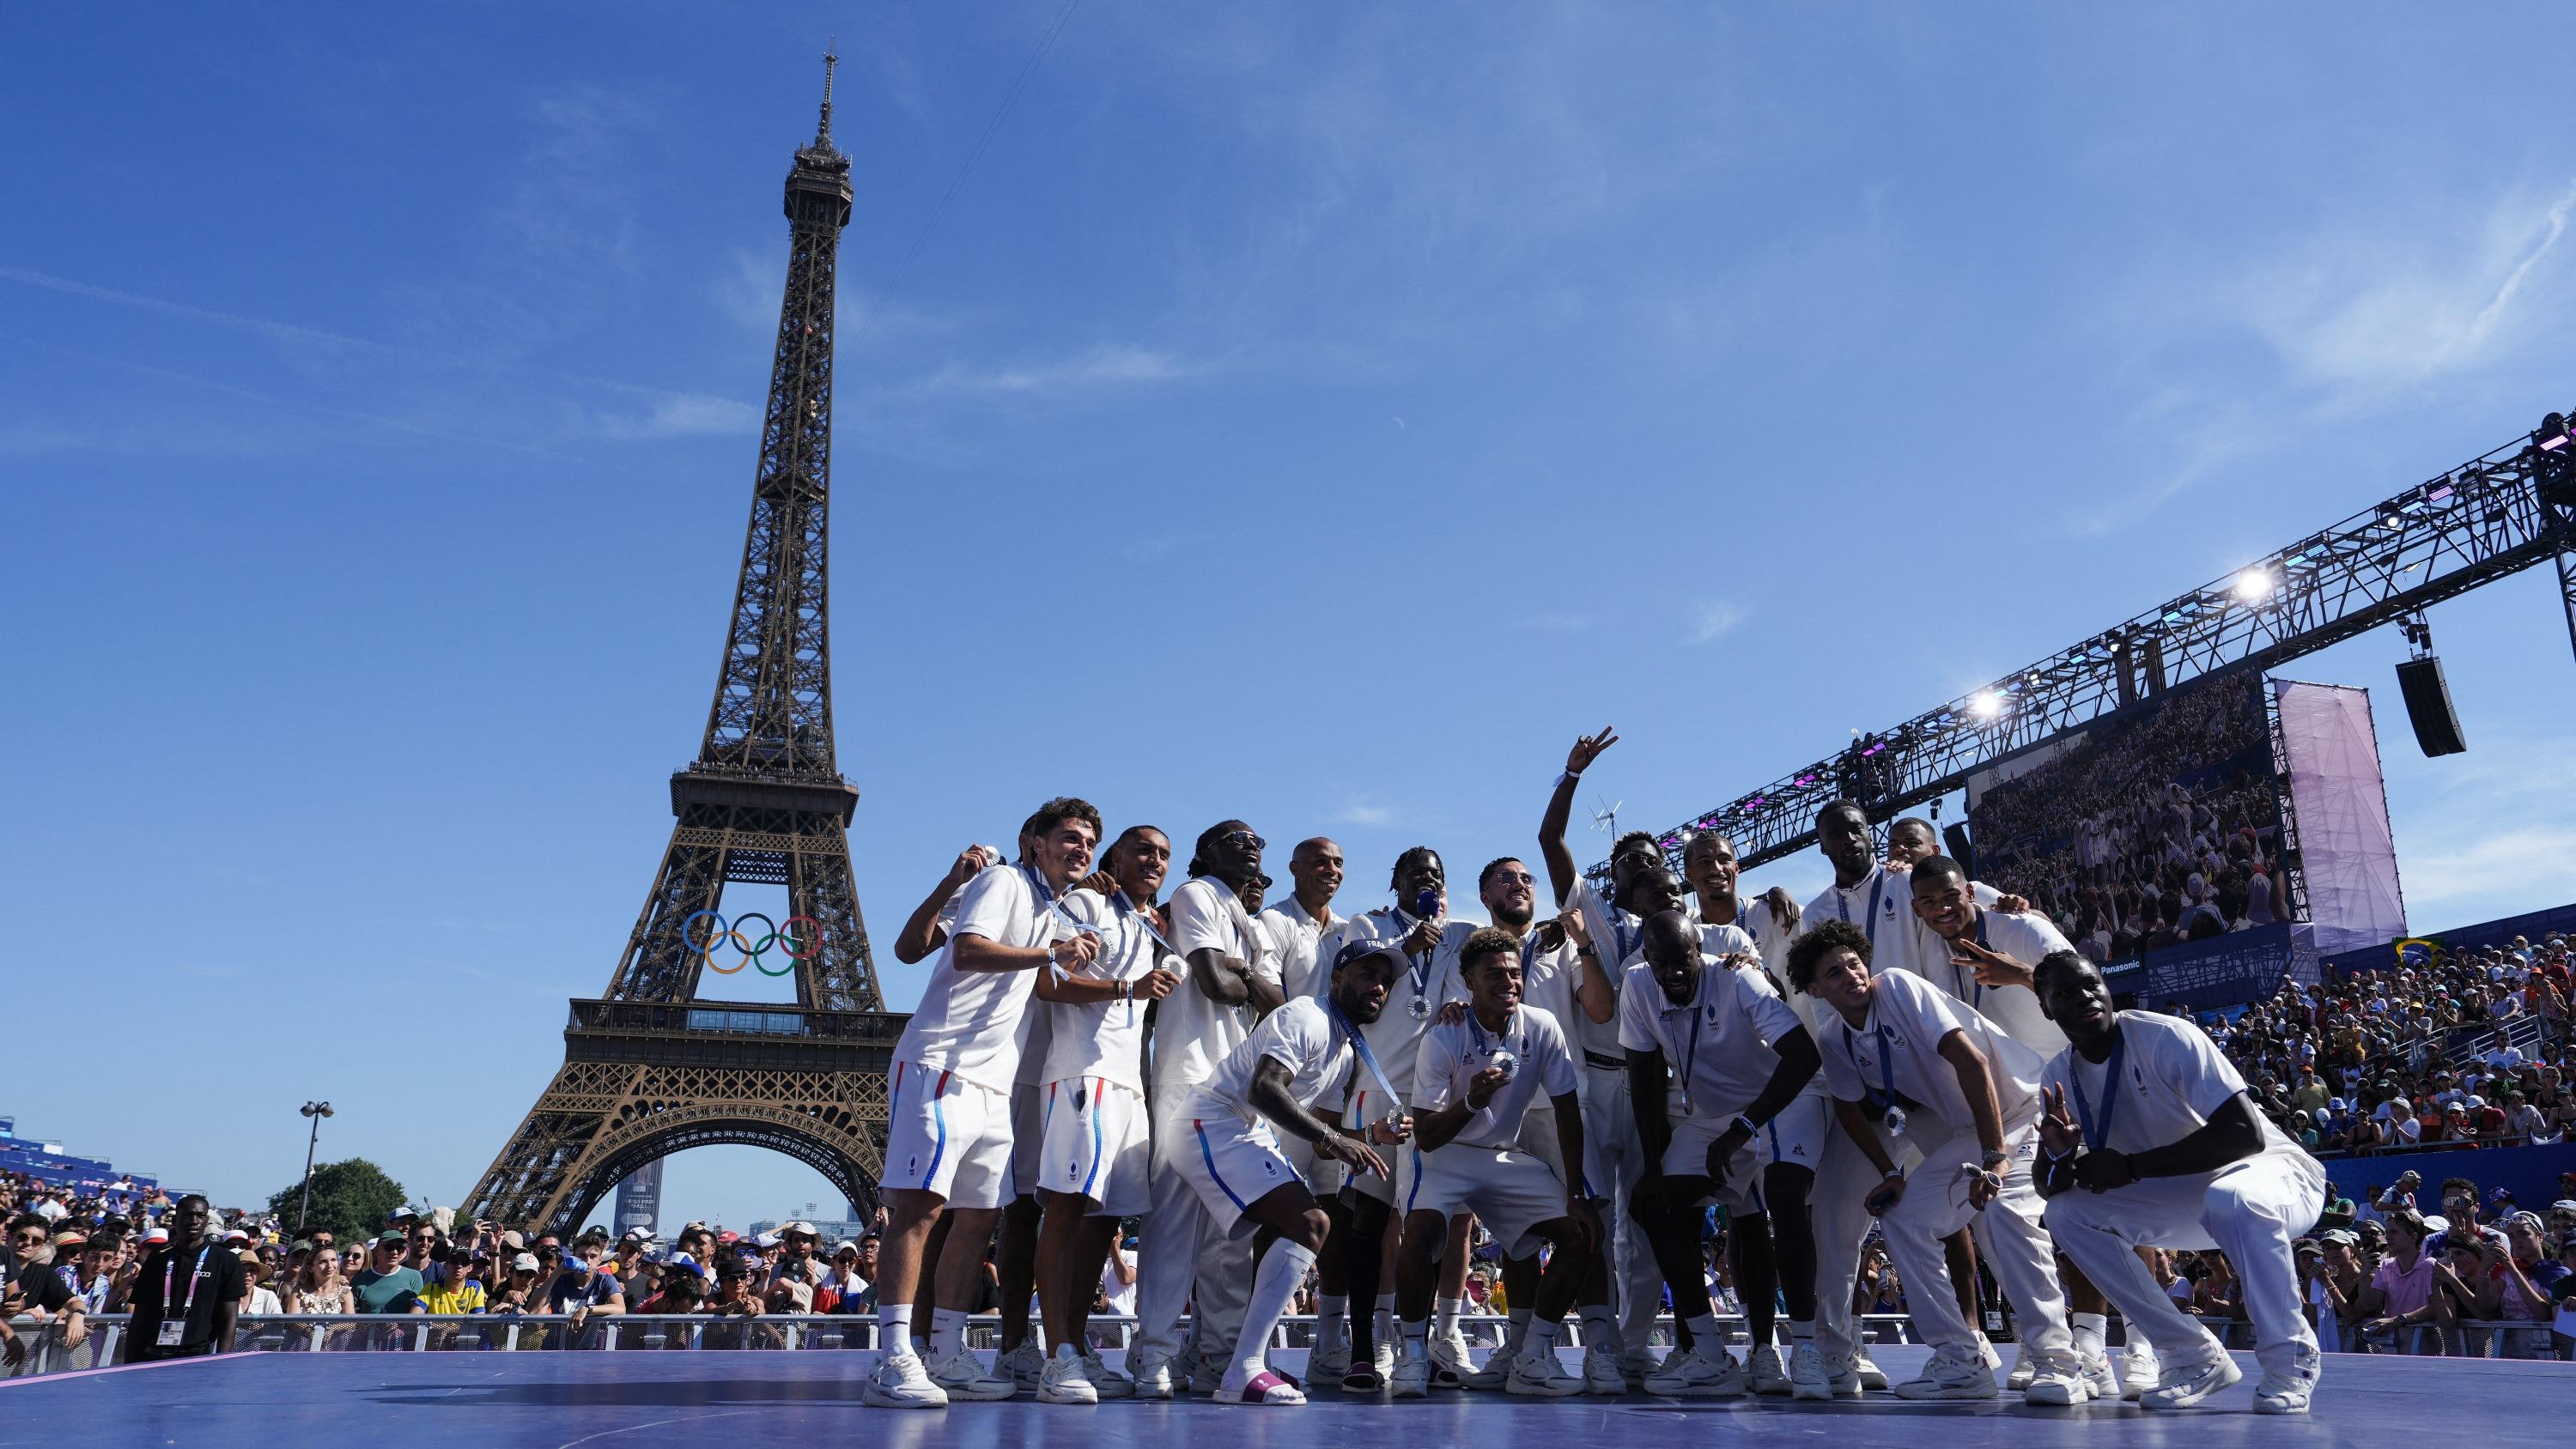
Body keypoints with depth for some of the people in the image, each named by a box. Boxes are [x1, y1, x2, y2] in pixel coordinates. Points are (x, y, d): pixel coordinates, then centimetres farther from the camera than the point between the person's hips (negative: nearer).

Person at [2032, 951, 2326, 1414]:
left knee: (2232, 1200, -40)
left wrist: (2132, 1166, -32)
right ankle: (2195, 1356, -4)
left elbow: (2246, 1133, -31)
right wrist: (2064, 1159, -29)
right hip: (2183, 1195, 6)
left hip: (2274, 1171, -6)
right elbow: (2048, 1185, -4)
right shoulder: (2059, 1078, -5)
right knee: (2066, 1212, -14)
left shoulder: (2167, 1036, -23)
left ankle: (2290, 1357, -15)